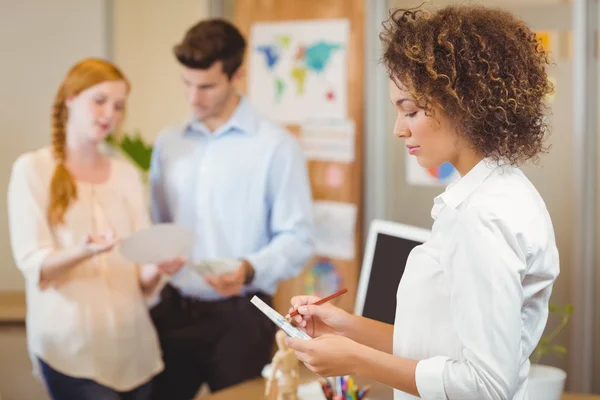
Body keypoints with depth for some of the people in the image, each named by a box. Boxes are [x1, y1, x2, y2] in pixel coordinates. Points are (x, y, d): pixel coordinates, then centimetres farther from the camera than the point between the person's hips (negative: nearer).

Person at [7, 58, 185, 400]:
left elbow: (143, 280, 7)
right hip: (71, 346, -4)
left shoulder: (127, 175, 12)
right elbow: (33, 265, -9)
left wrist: (158, 266, -15)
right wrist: (82, 253, -28)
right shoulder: (32, 169, -1)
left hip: (133, 343, 4)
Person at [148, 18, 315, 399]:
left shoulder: (277, 146, -7)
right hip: (173, 310, 4)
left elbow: (297, 238, -9)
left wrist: (250, 269, -25)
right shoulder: (168, 143, 11)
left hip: (239, 316, -4)